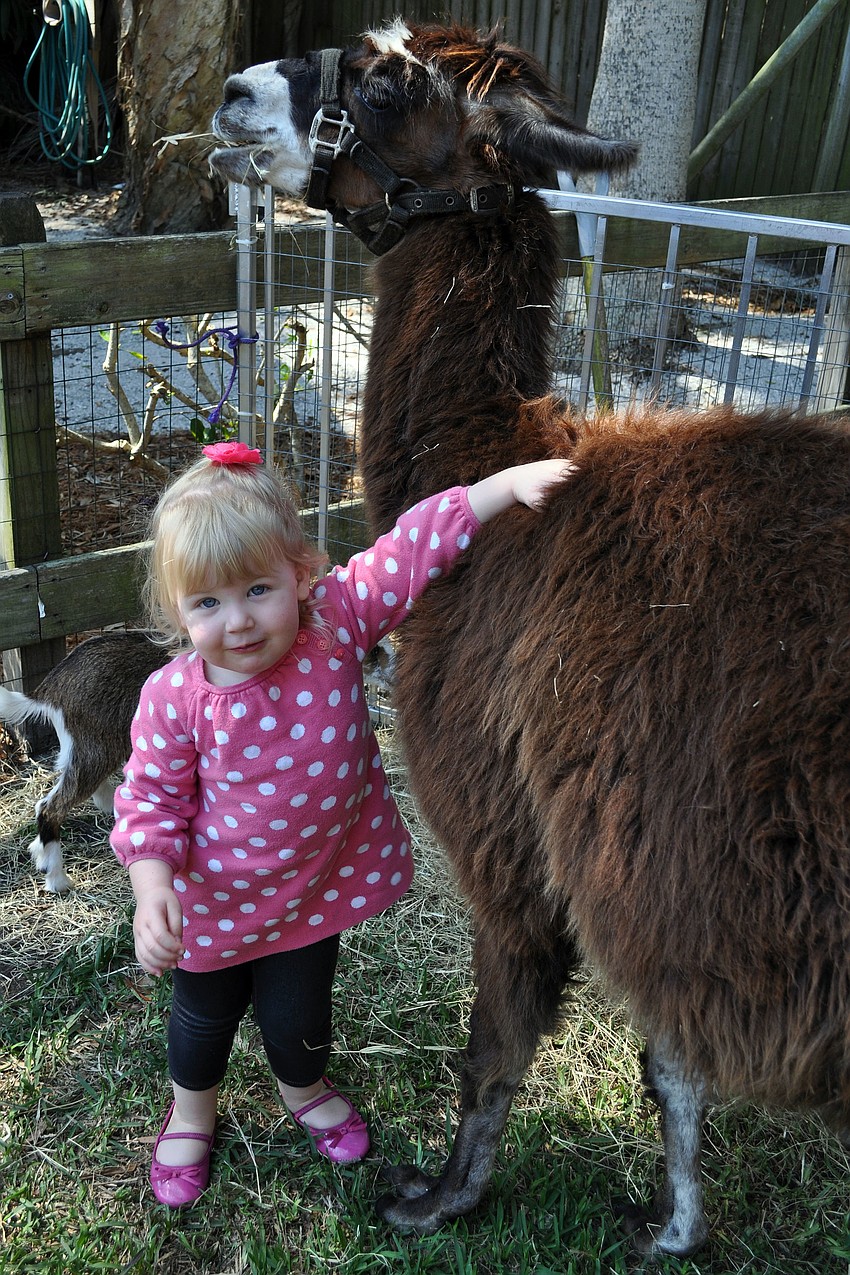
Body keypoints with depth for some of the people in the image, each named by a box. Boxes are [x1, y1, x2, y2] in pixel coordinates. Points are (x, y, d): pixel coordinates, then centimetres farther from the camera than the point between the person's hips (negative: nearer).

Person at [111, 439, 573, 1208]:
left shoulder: (338, 621, -23)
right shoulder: (174, 698, -24)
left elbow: (415, 548, -21)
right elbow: (152, 800, -15)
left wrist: (510, 483, -24)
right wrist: (151, 891, -27)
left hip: (320, 885, 1)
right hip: (215, 898, -1)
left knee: (298, 1015, 23)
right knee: (205, 1015, 25)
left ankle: (305, 1089, 60)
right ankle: (191, 1114, 58)